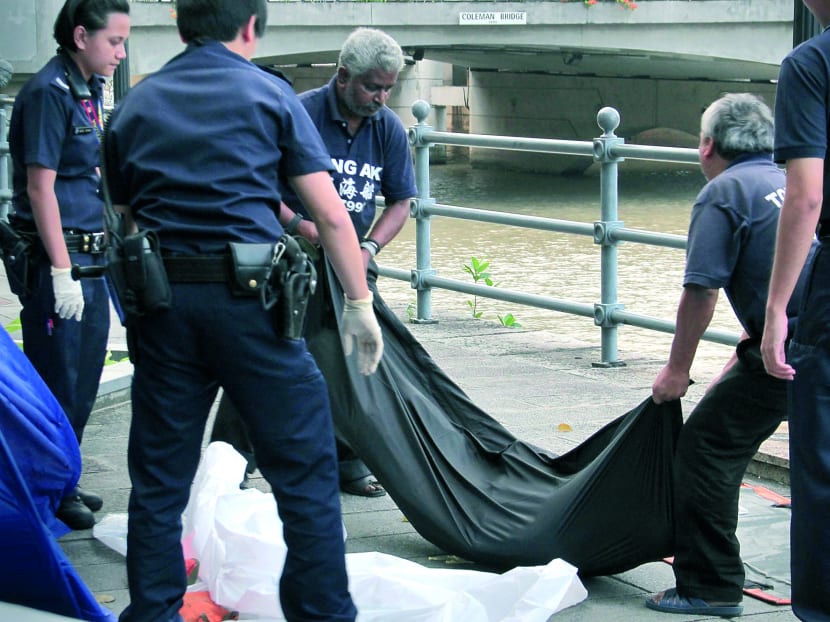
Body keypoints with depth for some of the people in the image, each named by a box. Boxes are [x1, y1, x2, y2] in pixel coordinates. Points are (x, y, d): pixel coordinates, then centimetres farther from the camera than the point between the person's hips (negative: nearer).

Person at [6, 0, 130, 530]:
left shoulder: (90, 91, 13)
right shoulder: (48, 92, -15)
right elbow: (40, 188, -18)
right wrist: (62, 271, -20)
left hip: (88, 255, 9)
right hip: (56, 254, -9)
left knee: (83, 381, 15)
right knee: (58, 381, -1)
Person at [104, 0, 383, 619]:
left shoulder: (134, 107, 13)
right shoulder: (269, 94, 3)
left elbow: (123, 221, 15)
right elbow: (329, 214, -1)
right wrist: (360, 301, 4)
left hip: (161, 304, 4)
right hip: (250, 300, -4)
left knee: (159, 480, 11)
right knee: (306, 471, 5)